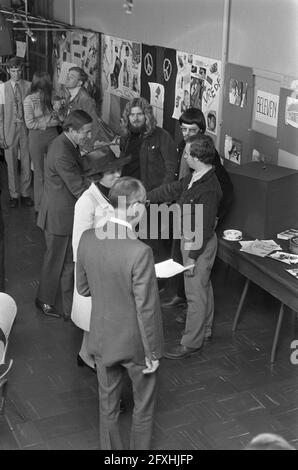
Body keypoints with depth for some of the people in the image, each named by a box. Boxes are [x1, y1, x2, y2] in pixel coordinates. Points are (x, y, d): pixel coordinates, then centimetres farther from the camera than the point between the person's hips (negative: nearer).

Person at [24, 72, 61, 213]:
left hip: (52, 134, 4)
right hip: (37, 137, -4)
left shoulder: (50, 97, 4)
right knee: (39, 172, 6)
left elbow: (58, 119, 9)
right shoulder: (29, 100, -10)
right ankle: (39, 205, 18)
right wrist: (48, 121, -13)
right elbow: (30, 124, -12)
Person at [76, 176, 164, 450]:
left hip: (103, 340, 5)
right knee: (144, 407, 19)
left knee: (108, 405, 22)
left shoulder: (87, 239, -11)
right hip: (135, 343, -5)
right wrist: (152, 352, -10)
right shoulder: (139, 252, -28)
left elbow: (83, 288, 2)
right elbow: (146, 309, -21)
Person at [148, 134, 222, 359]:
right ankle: (204, 330, 40)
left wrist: (192, 257, -21)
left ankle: (191, 342, 16)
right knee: (203, 286, 22)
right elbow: (172, 189, 13)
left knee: (196, 293, 3)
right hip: (190, 238, 10)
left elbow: (204, 228, -26)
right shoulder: (196, 178, -1)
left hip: (200, 243, -10)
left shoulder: (208, 190, -30)